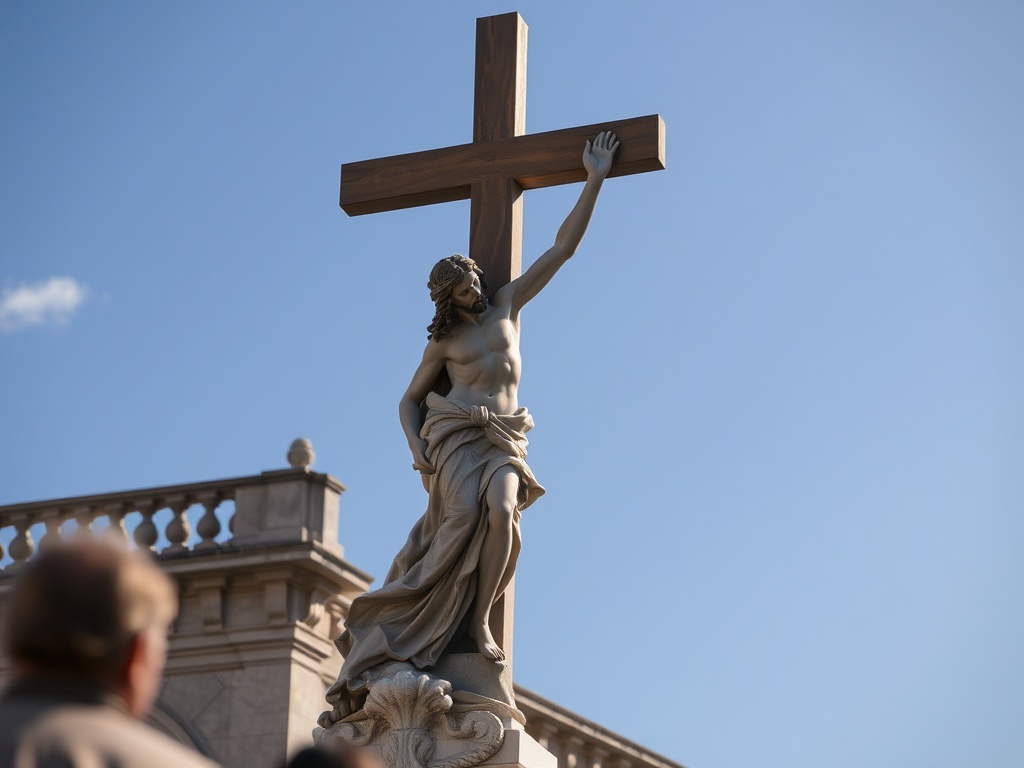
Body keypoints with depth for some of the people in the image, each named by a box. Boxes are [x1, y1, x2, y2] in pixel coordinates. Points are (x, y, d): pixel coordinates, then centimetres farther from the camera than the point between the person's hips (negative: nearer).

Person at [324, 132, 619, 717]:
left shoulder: (508, 305, 18)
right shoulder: (443, 341, 16)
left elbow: (564, 247, 18)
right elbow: (410, 399, 20)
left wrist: (595, 181, 14)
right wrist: (416, 448, -1)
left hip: (504, 440, 2)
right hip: (455, 433, -2)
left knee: (502, 509, -31)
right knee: (466, 513, -31)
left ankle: (479, 619, -26)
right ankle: (435, 621, -28)